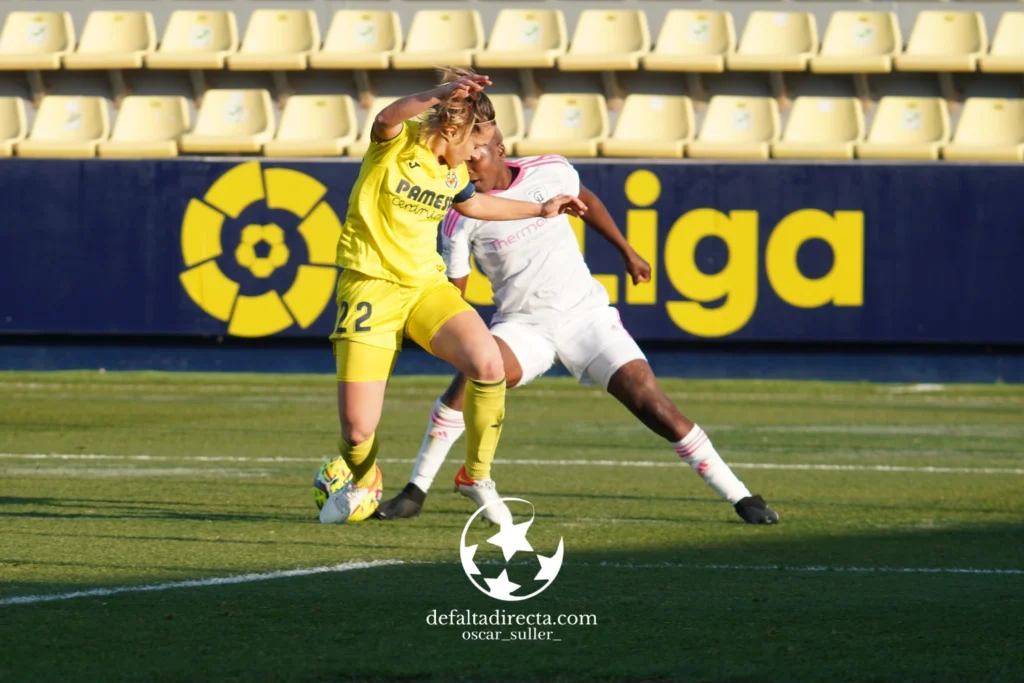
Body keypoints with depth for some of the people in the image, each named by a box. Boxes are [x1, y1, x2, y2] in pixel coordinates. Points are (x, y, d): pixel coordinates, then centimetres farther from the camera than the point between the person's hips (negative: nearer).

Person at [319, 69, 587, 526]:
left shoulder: (453, 172, 10)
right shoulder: (398, 142, -10)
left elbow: (471, 203, 34)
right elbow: (388, 117, -36)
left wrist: (539, 210, 36)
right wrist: (439, 96, -56)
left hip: (426, 285, 5)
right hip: (371, 284, -5)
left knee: (488, 363, -24)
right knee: (357, 431, -10)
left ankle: (476, 476, -1)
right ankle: (364, 484, 28)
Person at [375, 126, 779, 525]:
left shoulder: (551, 172, -5)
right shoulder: (461, 218, -10)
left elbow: (586, 203, 18)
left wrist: (627, 252, 26)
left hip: (585, 313, 1)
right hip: (522, 325, -1)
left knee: (651, 402, -10)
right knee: (472, 376, -29)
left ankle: (740, 497, -1)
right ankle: (414, 494, -18)